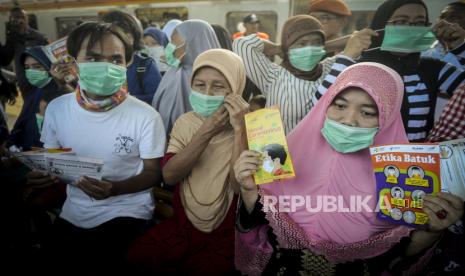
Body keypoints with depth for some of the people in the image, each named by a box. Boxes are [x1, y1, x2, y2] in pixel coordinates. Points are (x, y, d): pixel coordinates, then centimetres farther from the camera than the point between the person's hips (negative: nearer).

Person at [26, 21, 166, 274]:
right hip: (73, 213, 5)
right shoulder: (57, 109, -3)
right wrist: (41, 175, -14)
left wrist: (115, 189, -26)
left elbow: (154, 172, -8)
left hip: (126, 212, -4)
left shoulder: (146, 117, -17)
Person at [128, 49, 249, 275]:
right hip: (183, 225, 3)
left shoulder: (248, 127, -10)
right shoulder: (185, 122, 1)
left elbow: (240, 186, -22)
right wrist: (206, 132, -21)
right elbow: (169, 176, -12)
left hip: (227, 234, -3)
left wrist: (239, 129, -27)